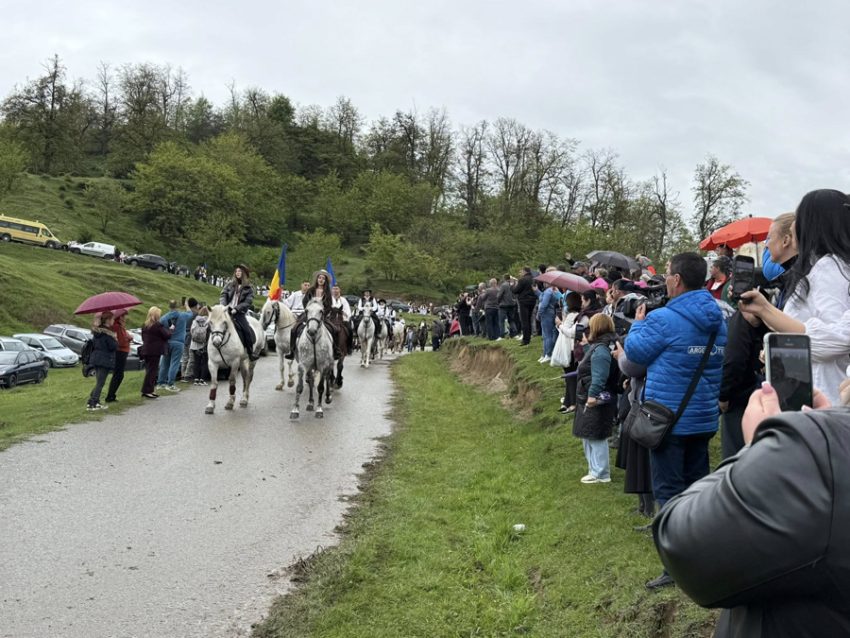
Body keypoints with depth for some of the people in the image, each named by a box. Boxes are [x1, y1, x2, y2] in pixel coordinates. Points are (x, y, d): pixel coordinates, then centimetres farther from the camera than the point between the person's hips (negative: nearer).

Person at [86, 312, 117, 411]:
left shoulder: (96, 332, 8)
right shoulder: (107, 333, -17)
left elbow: (93, 343, 17)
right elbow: (113, 346, -19)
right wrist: (115, 339, -1)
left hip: (96, 359, 8)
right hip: (105, 360, -8)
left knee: (98, 382, 17)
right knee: (100, 383, -3)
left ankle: (92, 402, 17)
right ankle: (92, 404, -5)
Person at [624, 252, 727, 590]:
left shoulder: (663, 319, -18)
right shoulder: (718, 320, 5)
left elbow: (635, 351, -6)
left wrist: (638, 324, 10)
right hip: (704, 418, 7)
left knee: (669, 490, 1)